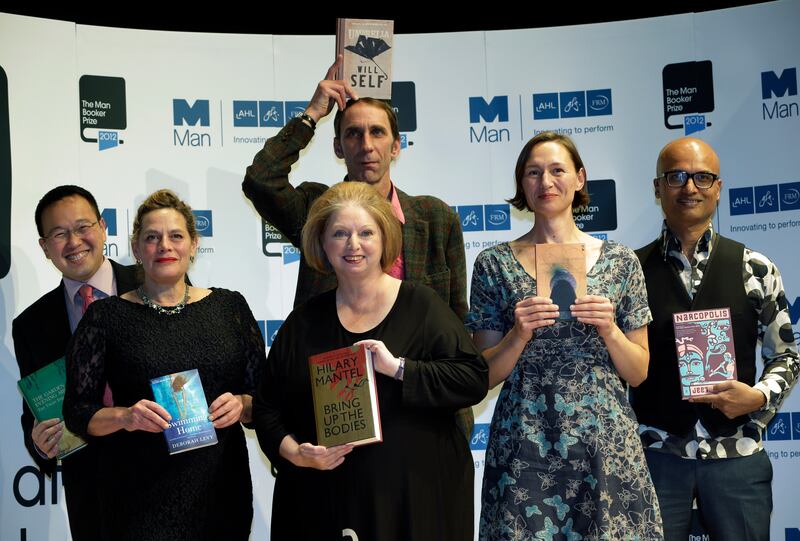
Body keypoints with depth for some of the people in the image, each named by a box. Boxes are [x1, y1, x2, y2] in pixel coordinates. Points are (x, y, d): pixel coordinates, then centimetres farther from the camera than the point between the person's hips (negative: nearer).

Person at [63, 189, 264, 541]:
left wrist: (241, 405, -13)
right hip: (139, 496, -2)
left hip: (219, 490, 2)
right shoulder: (107, 316, 1)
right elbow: (78, 413, 0)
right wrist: (124, 416, -18)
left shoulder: (229, 307, 6)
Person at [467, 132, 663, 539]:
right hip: (523, 449, -1)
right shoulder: (494, 264, 2)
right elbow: (486, 376, 2)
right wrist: (520, 335, -15)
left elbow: (639, 373, 7)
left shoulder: (620, 261, 5)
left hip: (607, 445, 1)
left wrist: (608, 328, -10)